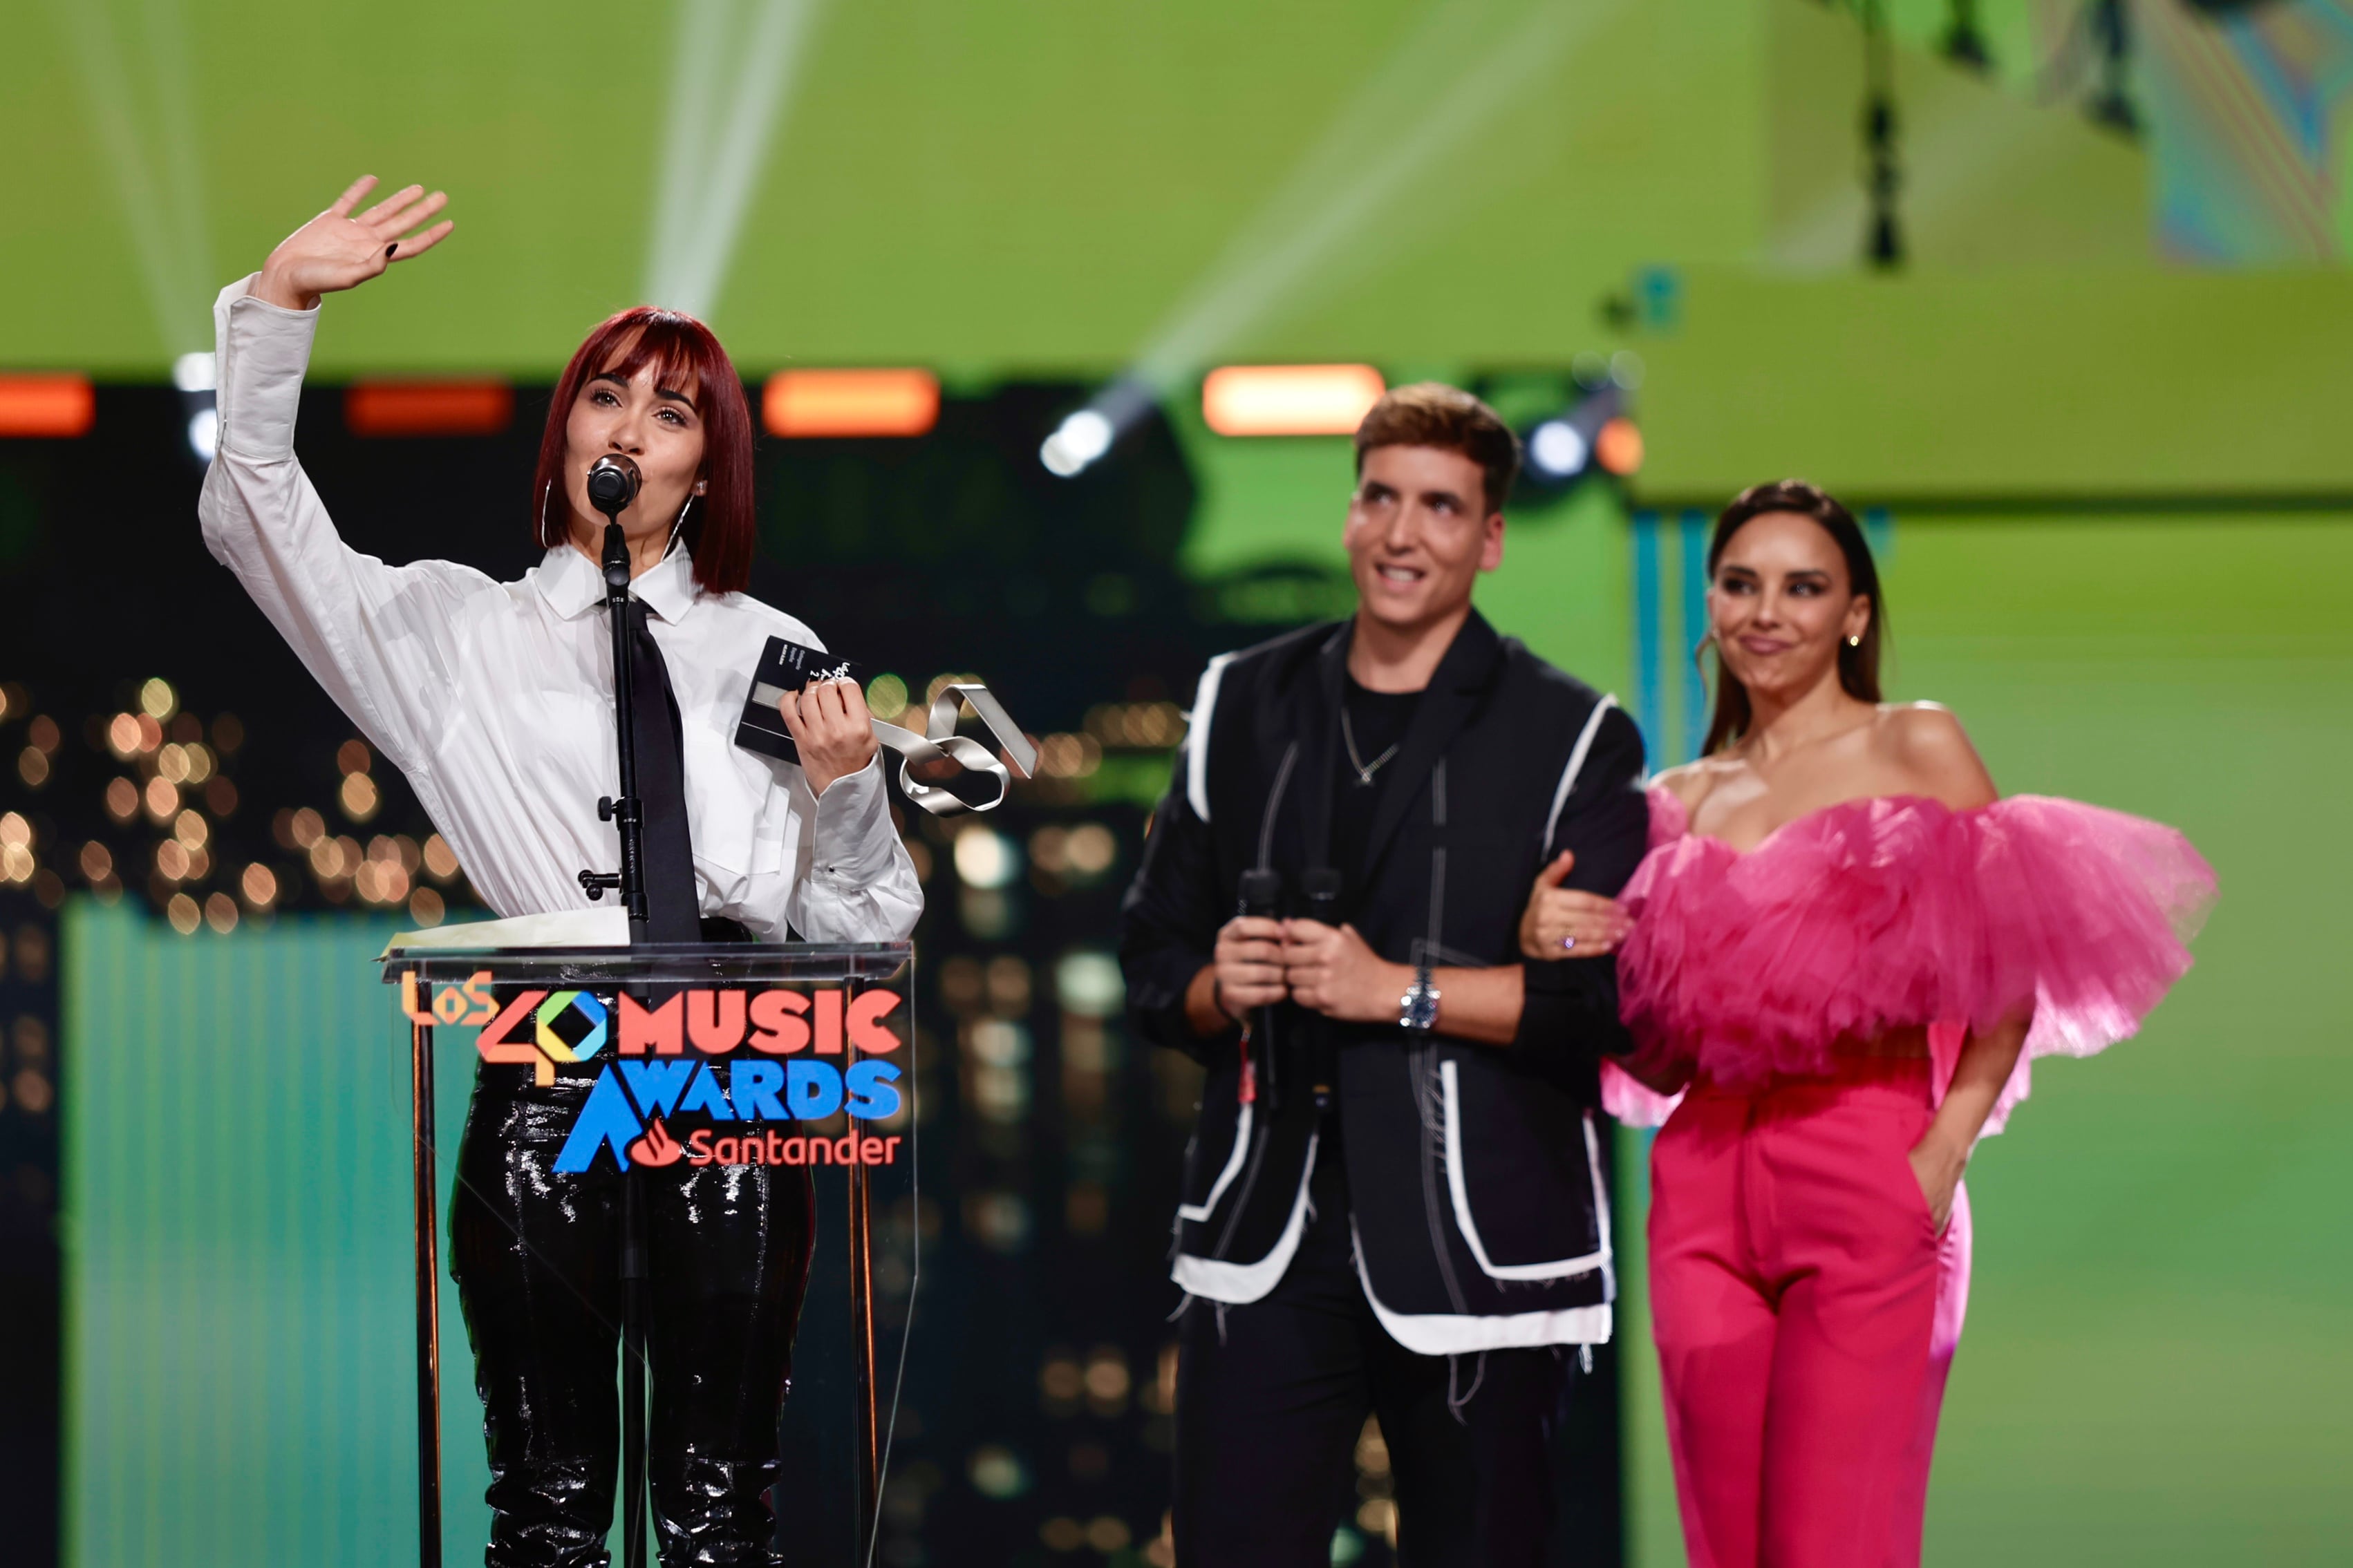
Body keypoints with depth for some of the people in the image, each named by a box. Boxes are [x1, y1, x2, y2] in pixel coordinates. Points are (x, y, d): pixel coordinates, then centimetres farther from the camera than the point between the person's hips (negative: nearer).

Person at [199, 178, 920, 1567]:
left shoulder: (774, 655, 12)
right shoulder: (465, 632, 11)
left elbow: (864, 927, 12)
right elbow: (258, 522, 0)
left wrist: (843, 786, -7)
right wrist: (281, 306, -8)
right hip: (546, 1081, -1)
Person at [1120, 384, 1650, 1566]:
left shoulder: (1570, 739, 0)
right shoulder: (1245, 705, 14)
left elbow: (1613, 993, -10)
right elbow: (1153, 950, 18)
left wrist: (1400, 991, -14)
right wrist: (1215, 987, -5)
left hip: (1474, 1248, -3)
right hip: (1266, 1243, 3)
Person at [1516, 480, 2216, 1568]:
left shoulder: (1914, 748, 4)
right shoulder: (1686, 800, 15)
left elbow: (2011, 983, -1)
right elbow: (1663, 1057, 14)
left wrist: (1943, 1154, -12)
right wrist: (1557, 951, -2)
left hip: (1865, 1184, -4)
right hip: (1704, 1186, 4)